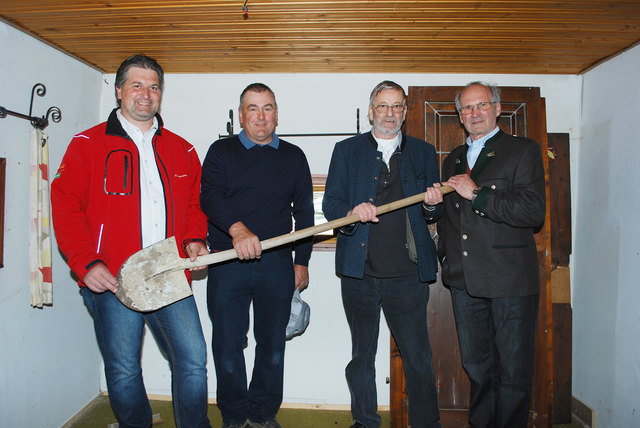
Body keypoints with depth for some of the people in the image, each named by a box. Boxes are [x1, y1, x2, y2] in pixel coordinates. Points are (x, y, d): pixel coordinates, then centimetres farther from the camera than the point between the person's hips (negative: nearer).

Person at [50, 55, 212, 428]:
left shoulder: (181, 150, 14)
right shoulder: (88, 144, 4)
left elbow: (195, 204, 20)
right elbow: (66, 207, -2)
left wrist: (194, 239, 1)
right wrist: (87, 261, -12)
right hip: (112, 281, -2)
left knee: (193, 360, 1)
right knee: (123, 371, 8)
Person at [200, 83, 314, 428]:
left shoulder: (293, 157, 13)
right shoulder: (222, 151, 7)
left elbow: (304, 212, 14)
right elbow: (210, 196, -9)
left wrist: (302, 262, 9)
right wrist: (237, 229, -28)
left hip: (277, 264, 2)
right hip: (227, 263, -1)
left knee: (272, 345, 9)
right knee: (227, 345, 4)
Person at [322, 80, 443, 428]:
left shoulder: (423, 153, 12)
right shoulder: (346, 150, 10)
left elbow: (433, 213, 13)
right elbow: (330, 204, 4)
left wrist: (431, 206, -11)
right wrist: (352, 212, -18)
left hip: (408, 274, 0)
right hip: (359, 272, 1)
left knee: (418, 359, 2)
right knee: (361, 356, 13)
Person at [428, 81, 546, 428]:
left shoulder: (523, 150, -1)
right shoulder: (453, 159, 16)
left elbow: (534, 211, -14)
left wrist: (477, 194, -16)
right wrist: (446, 254, 13)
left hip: (510, 281, -5)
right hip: (464, 280, 5)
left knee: (513, 370, 5)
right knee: (476, 366, 16)